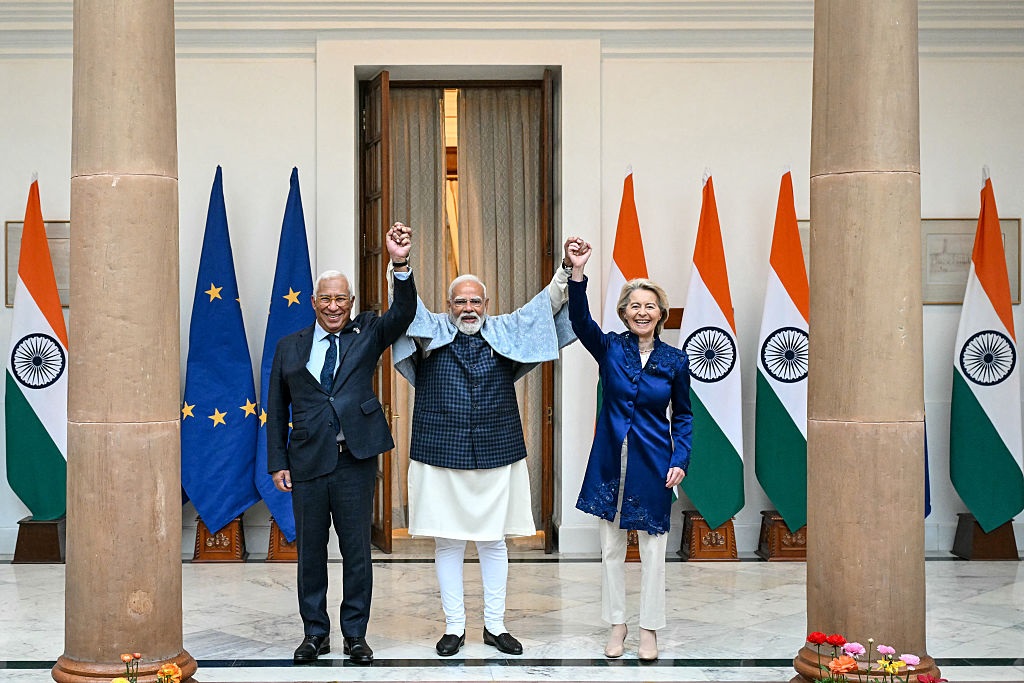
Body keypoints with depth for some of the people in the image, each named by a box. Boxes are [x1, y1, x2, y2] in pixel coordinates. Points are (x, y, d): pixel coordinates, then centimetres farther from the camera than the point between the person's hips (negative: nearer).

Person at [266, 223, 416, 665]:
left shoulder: (367, 333, 6)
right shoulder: (289, 347, 9)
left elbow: (404, 314, -11)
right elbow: (276, 409, 10)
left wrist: (400, 263, -26)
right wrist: (278, 462, 3)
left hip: (356, 460, -1)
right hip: (307, 463, 1)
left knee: (357, 551, 5)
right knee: (310, 552, 9)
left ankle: (355, 635, 16)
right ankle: (315, 633, 22)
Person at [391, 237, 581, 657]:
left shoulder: (506, 333, 7)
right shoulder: (431, 332, 3)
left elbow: (547, 306, 1)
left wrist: (568, 269, -13)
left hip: (496, 454, 1)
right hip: (440, 454, -1)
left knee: (494, 541, 8)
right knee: (447, 542, 5)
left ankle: (495, 625, 19)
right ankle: (454, 627, 16)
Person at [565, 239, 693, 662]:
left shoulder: (675, 360, 1)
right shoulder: (609, 348, -1)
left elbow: (683, 416, 7)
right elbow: (580, 320, -19)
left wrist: (680, 460, -5)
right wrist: (578, 272, -33)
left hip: (653, 463, 0)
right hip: (611, 460, 1)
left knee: (652, 549, 5)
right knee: (611, 548, 9)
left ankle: (649, 630, 18)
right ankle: (617, 625, 23)